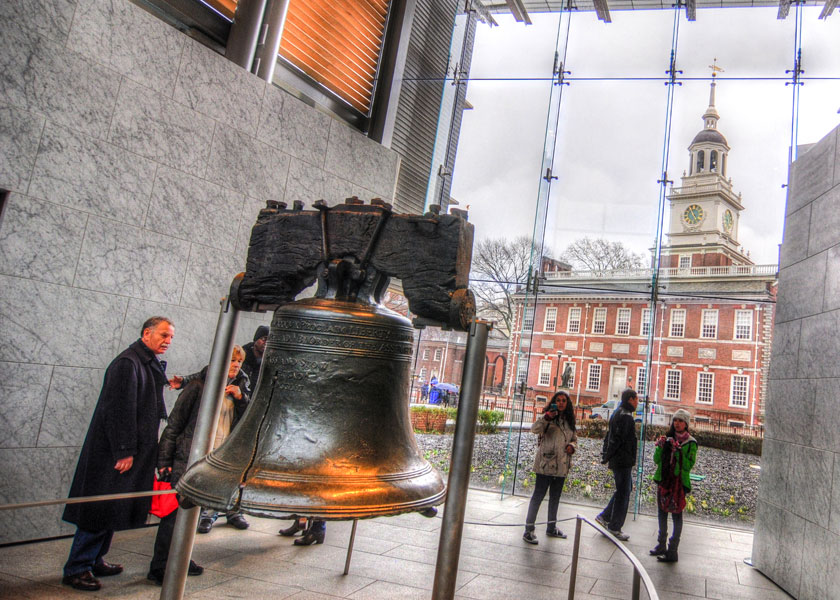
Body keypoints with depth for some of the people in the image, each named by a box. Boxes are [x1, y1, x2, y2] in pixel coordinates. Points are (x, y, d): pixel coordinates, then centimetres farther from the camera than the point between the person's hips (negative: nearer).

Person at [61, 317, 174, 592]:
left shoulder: (150, 365, 13)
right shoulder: (127, 363, -17)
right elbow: (119, 410, -21)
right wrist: (125, 451, -21)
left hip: (131, 451, 10)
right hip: (112, 452, -10)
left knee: (114, 507, 15)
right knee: (101, 508, -3)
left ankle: (95, 561, 27)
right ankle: (77, 569, 8)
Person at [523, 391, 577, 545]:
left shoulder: (569, 421, 12)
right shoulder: (549, 418, -7)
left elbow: (574, 438, 23)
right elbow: (534, 429, -24)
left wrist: (572, 445, 0)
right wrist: (546, 418, -41)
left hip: (561, 465, 7)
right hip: (546, 463, -6)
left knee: (555, 497, 18)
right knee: (538, 495, -4)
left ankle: (551, 528, 32)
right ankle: (529, 530, 2)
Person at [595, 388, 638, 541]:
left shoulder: (619, 413, 16)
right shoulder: (626, 416, -17)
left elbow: (610, 435, 18)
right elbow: (617, 439, -22)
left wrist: (605, 454, 14)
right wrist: (607, 457, -17)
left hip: (618, 460, 10)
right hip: (623, 461, -10)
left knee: (625, 489, 18)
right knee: (623, 493, -1)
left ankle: (604, 516, 21)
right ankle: (615, 527, 6)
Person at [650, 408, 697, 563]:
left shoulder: (690, 443, -6)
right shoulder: (668, 439, 9)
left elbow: (688, 465, -15)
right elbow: (656, 460, 6)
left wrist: (678, 451, -24)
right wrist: (660, 447, -10)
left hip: (679, 482, -6)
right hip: (664, 480, 6)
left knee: (676, 515, -2)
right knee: (662, 512, 14)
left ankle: (672, 551, 4)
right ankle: (661, 546, 28)